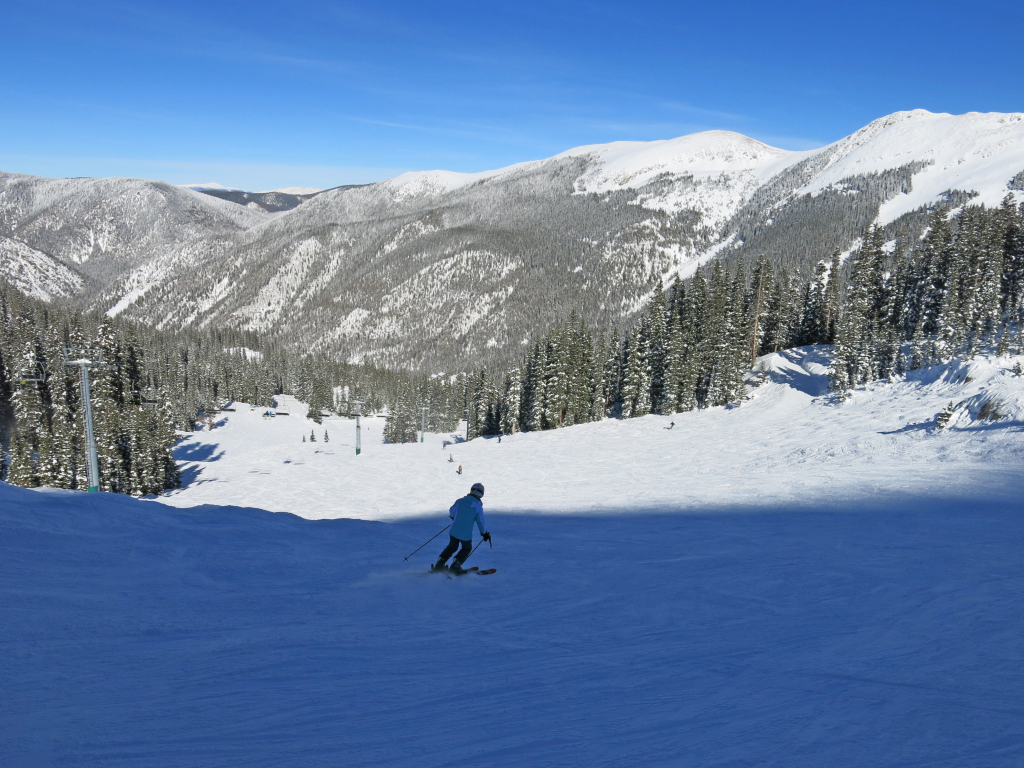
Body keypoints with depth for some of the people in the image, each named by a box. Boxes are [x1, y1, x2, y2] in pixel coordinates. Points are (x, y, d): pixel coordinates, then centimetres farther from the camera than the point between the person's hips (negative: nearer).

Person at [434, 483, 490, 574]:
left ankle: (439, 565, 20)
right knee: (467, 548, 24)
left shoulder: (460, 501, -2)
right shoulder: (478, 506, -13)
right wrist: (485, 533, 11)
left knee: (452, 547, 27)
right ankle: (455, 567, 13)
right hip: (466, 535, -3)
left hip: (454, 532, 3)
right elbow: (481, 523, -7)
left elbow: (451, 512, 15)